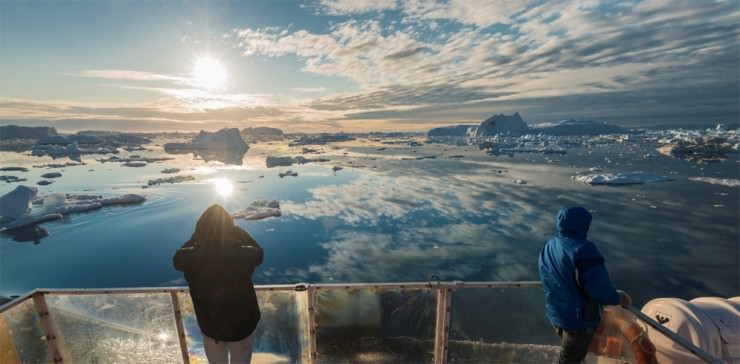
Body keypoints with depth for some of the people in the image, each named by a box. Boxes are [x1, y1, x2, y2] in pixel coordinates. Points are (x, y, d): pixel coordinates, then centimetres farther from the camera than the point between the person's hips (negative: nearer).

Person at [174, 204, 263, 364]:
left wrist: (199, 233, -3)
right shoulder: (243, 254, -29)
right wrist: (237, 230, -1)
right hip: (243, 323, -1)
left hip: (210, 325, 2)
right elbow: (257, 251, -4)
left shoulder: (192, 258, -26)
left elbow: (177, 257, 0)